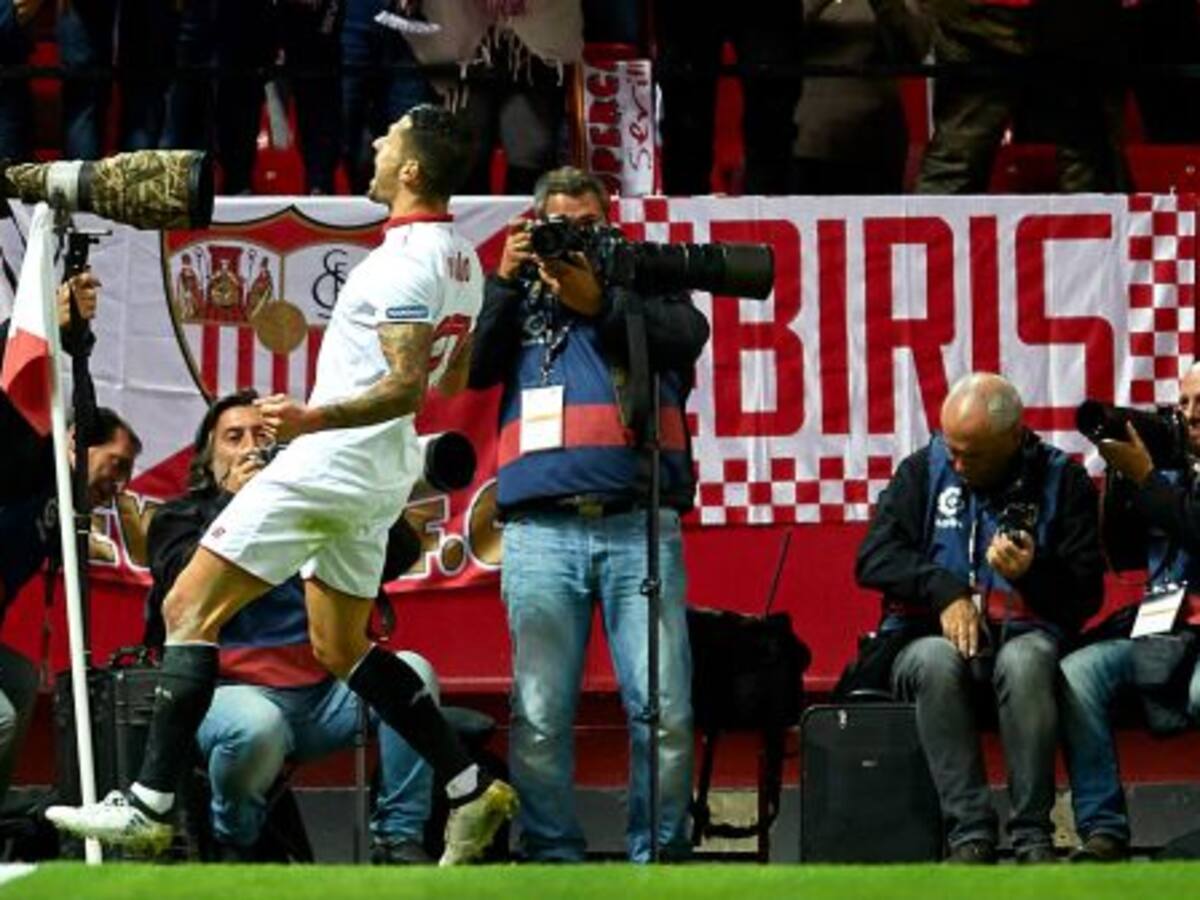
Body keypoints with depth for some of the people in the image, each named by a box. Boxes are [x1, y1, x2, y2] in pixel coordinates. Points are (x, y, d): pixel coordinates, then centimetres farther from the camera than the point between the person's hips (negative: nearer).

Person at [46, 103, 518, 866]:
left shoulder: (405, 260, -19)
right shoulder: (463, 259, 10)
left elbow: (408, 385, -26)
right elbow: (450, 381, 21)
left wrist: (319, 417, -36)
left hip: (333, 457, -10)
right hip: (382, 475, 10)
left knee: (189, 608, -7)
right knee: (341, 648, 19)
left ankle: (149, 804, -13)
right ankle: (471, 790, 13)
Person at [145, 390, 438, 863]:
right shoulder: (180, 518, 17)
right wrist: (235, 503, -4)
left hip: (320, 691, 4)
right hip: (238, 691, -4)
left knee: (412, 672, -21)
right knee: (257, 726, -39)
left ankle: (399, 838, -20)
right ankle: (232, 846, -9)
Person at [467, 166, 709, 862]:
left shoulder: (644, 283, 18)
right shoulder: (519, 299, 23)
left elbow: (689, 335, -1)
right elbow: (473, 368, 9)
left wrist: (598, 302, -13)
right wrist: (506, 282, 1)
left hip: (640, 525, -1)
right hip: (541, 531, 1)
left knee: (665, 711, -9)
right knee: (540, 714, -6)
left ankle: (659, 856, -2)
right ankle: (551, 857, -1)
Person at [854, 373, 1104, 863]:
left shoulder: (1062, 480, 5)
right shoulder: (923, 471, 9)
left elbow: (1086, 593, 2)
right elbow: (873, 561, 0)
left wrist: (1034, 571, -18)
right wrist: (944, 589, -14)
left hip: (1022, 635, -1)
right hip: (930, 635, 1)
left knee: (1024, 662, -37)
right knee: (936, 662, -36)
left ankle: (1033, 835, -33)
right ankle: (969, 834, -36)